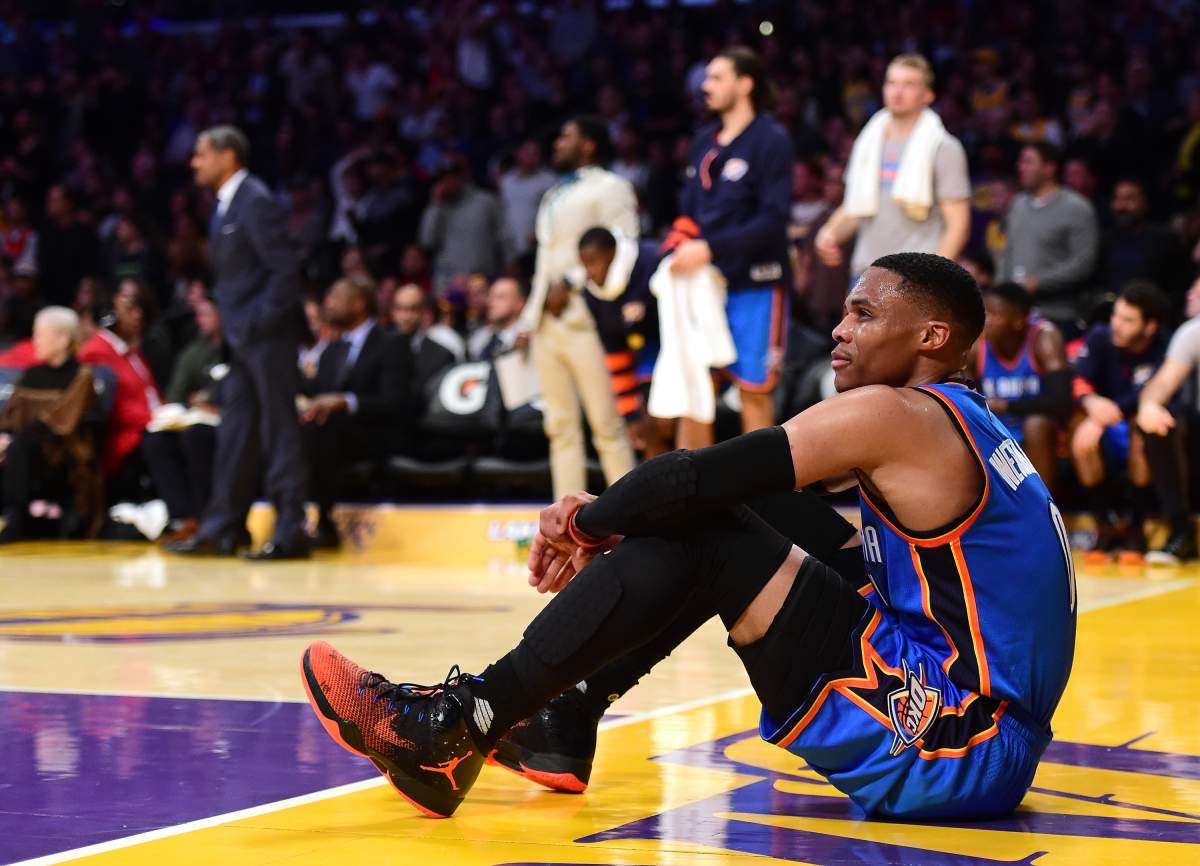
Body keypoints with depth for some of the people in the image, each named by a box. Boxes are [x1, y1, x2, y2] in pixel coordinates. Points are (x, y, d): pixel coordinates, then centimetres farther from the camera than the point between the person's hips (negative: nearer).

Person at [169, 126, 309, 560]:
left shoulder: (255, 201, -14)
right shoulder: (226, 203, 15)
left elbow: (284, 270, -19)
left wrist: (260, 321, -18)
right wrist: (233, 324, 12)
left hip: (267, 333, -10)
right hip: (242, 336, 10)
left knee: (278, 431, -5)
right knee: (235, 432, 11)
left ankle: (290, 532, -2)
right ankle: (221, 529, 16)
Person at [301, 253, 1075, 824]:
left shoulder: (893, 414, -11)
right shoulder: (962, 425, 18)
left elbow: (698, 478, -13)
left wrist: (589, 522, 5)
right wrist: (611, 518, 9)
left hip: (952, 746, -10)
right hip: (982, 738, 10)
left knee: (700, 530, -13)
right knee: (696, 518, 13)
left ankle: (460, 727, -13)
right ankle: (559, 728, 15)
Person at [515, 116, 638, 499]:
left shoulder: (608, 188, 1)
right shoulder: (554, 195, 26)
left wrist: (571, 284, -14)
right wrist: (529, 319, 18)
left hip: (585, 320, -8)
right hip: (548, 322, 8)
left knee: (606, 423, -9)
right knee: (560, 425, 5)